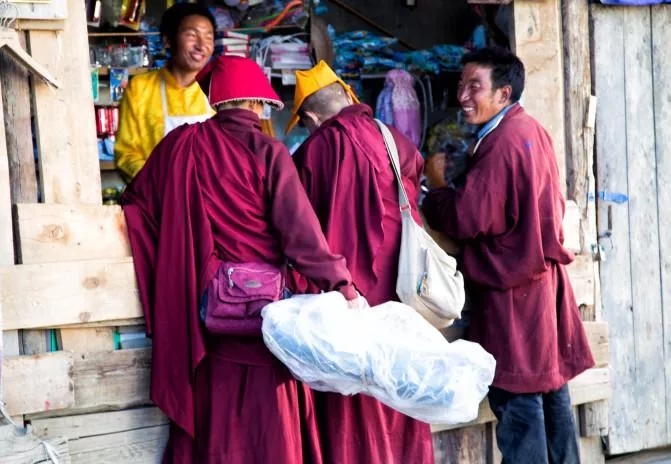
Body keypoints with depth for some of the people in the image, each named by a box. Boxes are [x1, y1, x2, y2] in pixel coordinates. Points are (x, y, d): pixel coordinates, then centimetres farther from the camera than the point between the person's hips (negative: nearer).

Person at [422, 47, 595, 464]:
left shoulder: (502, 141, -18)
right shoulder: (533, 131, 11)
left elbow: (467, 217, -19)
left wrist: (425, 200, -2)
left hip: (512, 287, -10)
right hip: (543, 275, 10)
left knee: (516, 396, -4)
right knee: (552, 390, 15)